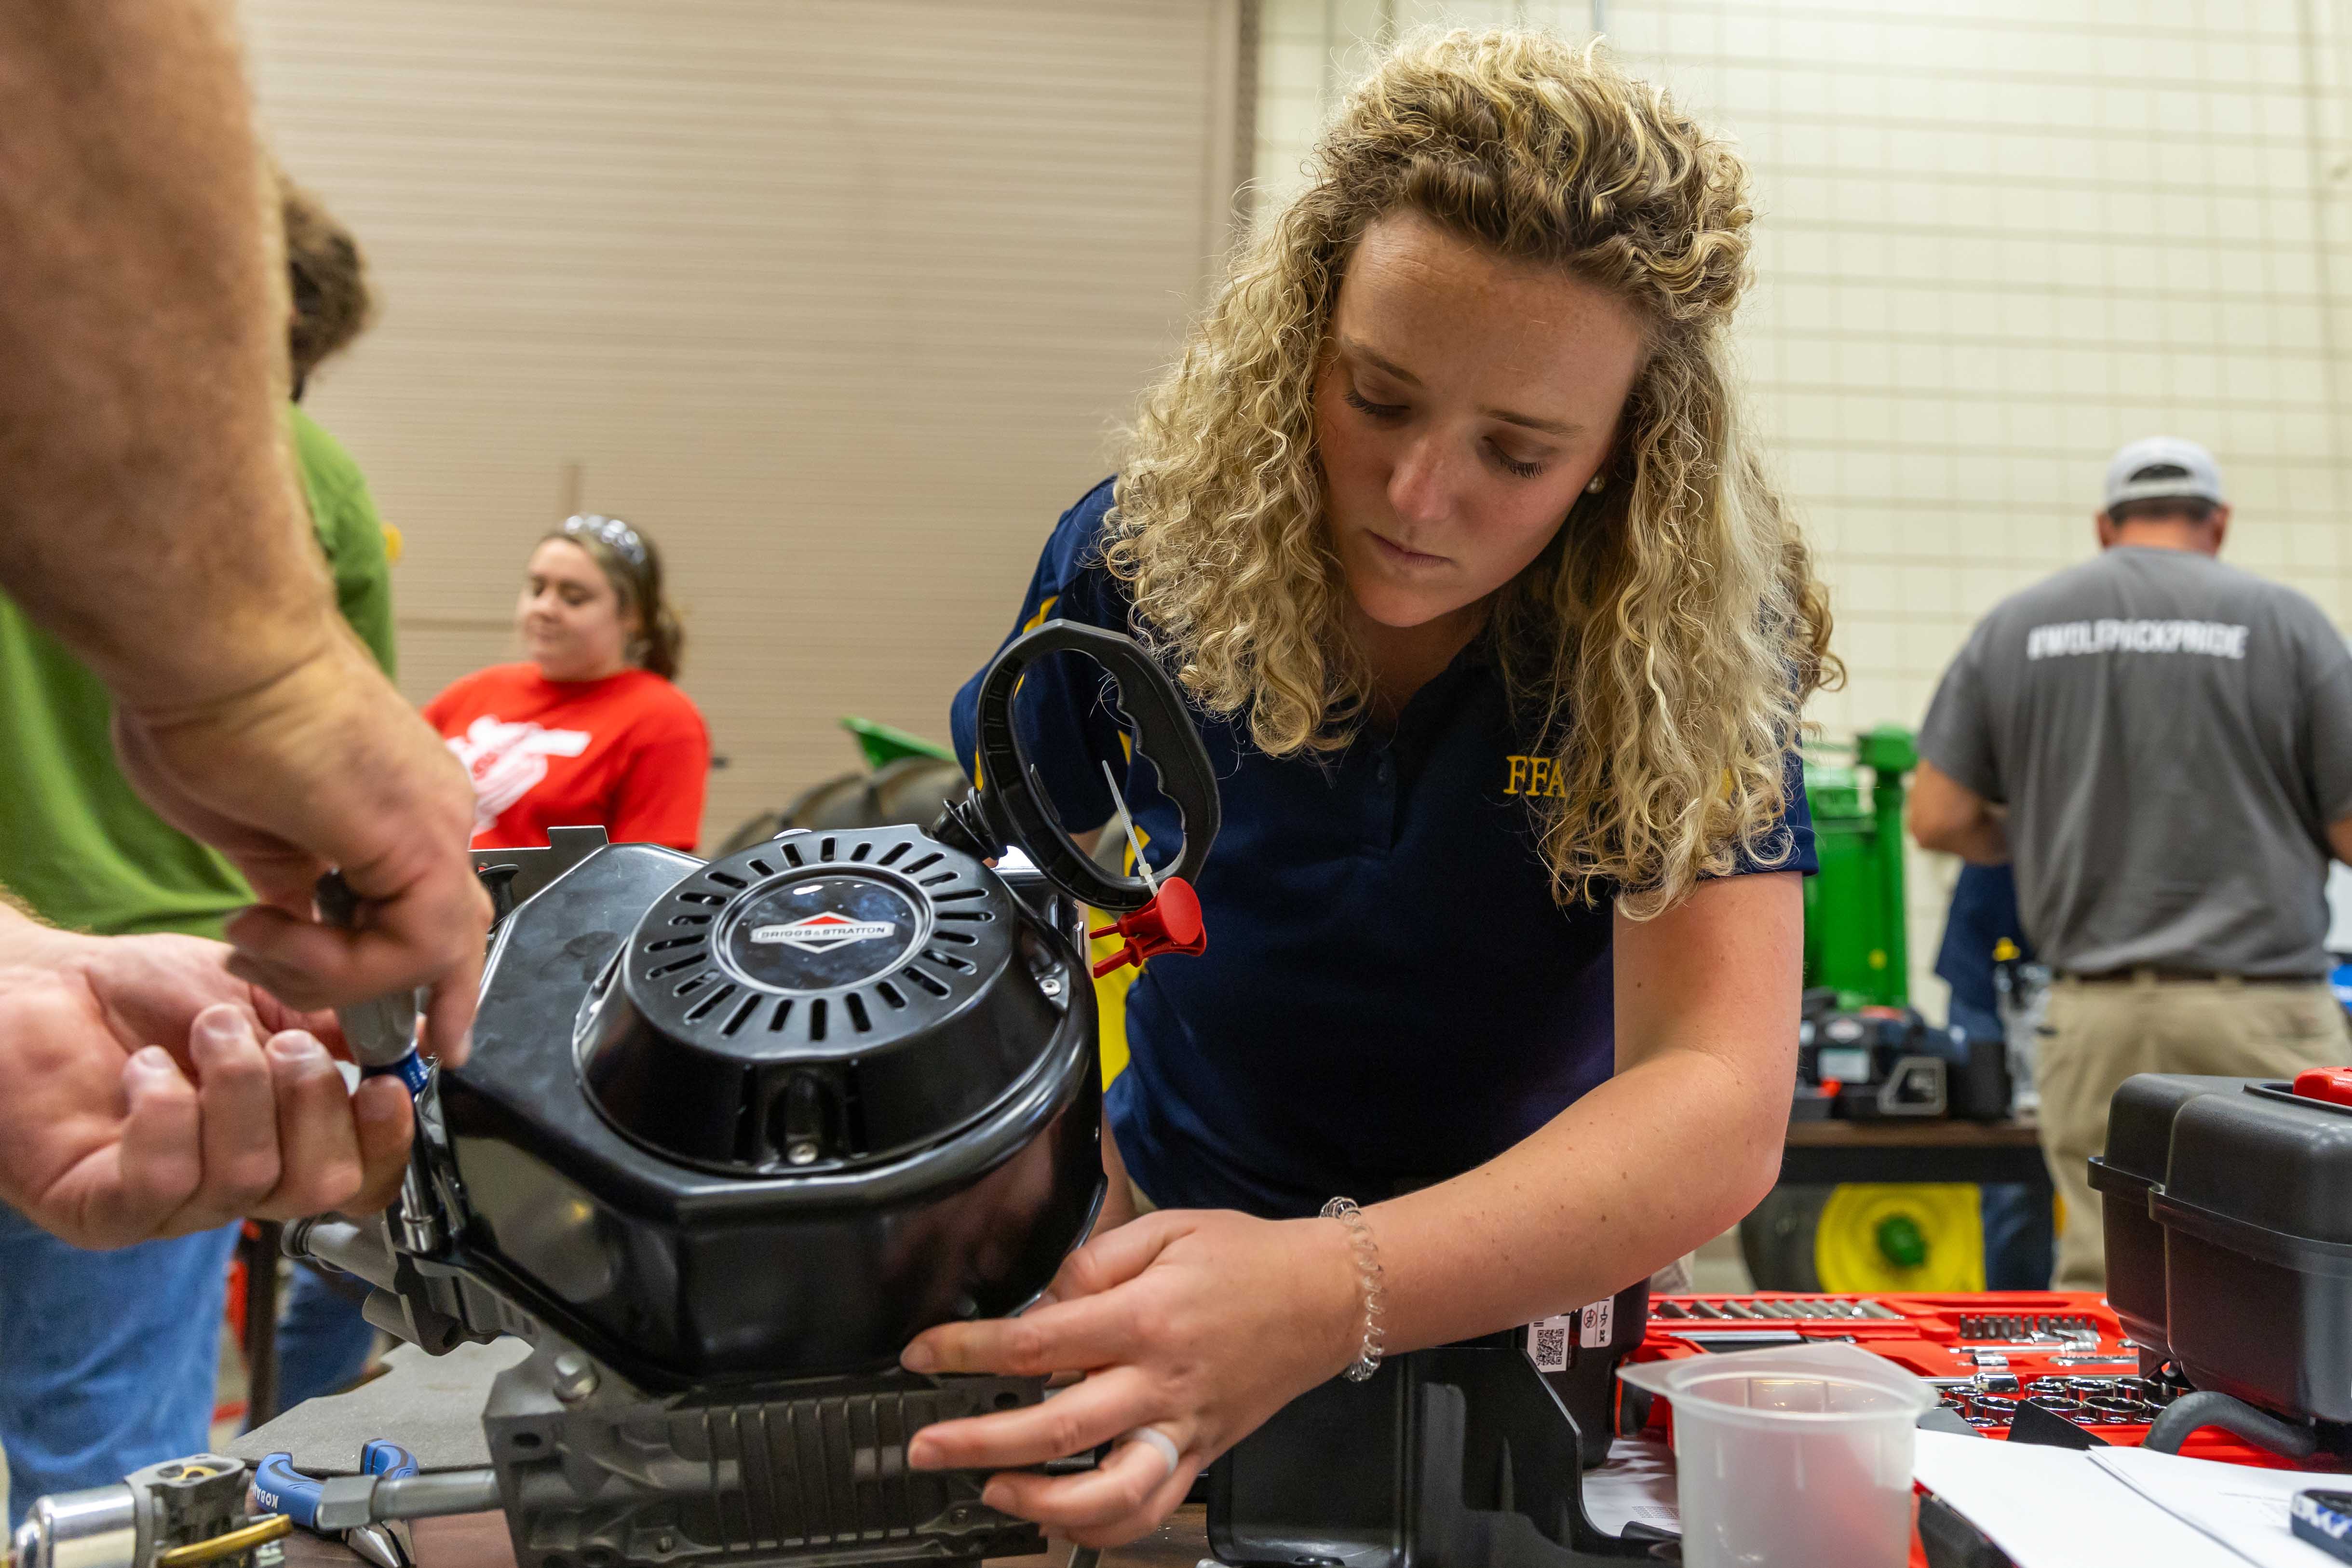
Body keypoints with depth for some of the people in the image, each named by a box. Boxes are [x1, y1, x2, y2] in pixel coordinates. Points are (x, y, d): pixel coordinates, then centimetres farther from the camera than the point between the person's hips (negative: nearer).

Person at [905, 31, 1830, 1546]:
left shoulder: (1689, 641, -18)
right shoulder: (1136, 562, -13)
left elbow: (1720, 1107, -29)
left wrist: (1331, 1294, -45)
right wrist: (1102, 1265, -16)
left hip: (1529, 1290, 0)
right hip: (1189, 1219, 1)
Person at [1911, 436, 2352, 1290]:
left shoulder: (2012, 626, 6)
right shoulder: (2283, 620, 0)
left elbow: (1937, 818, 5)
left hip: (2095, 1013, 2)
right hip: (2257, 1004, -2)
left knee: (2099, 1276, 6)